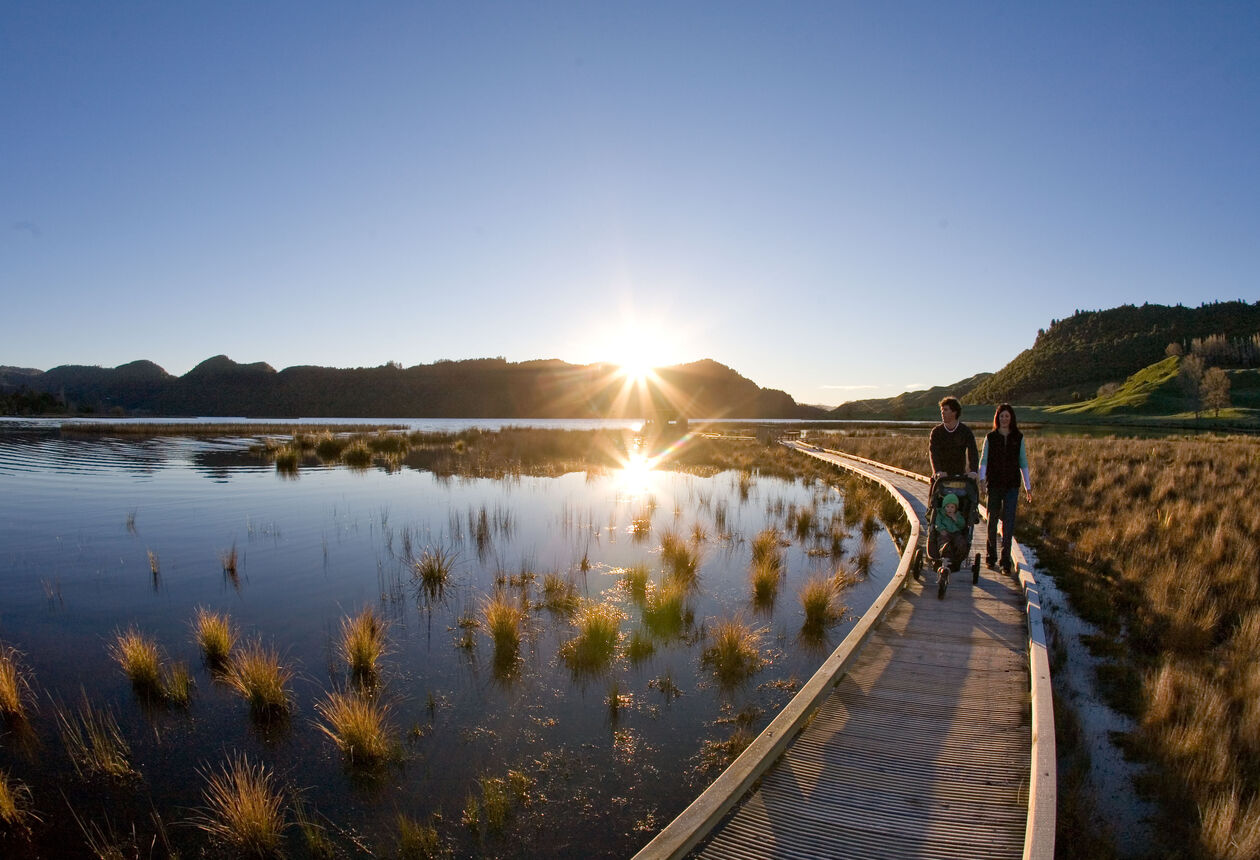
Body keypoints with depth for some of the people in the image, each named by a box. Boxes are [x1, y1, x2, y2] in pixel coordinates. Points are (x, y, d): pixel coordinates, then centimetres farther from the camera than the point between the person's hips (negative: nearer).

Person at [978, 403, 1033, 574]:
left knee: (1008, 522, -3)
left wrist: (1028, 486, 8)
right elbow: (983, 461, 2)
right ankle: (991, 557, 20)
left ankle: (1006, 560, 3)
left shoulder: (1018, 438, 6)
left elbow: (1023, 463, 10)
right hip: (994, 484, 0)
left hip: (1012, 485, 0)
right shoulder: (990, 437, 4)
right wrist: (981, 479, -11)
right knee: (992, 520, 6)